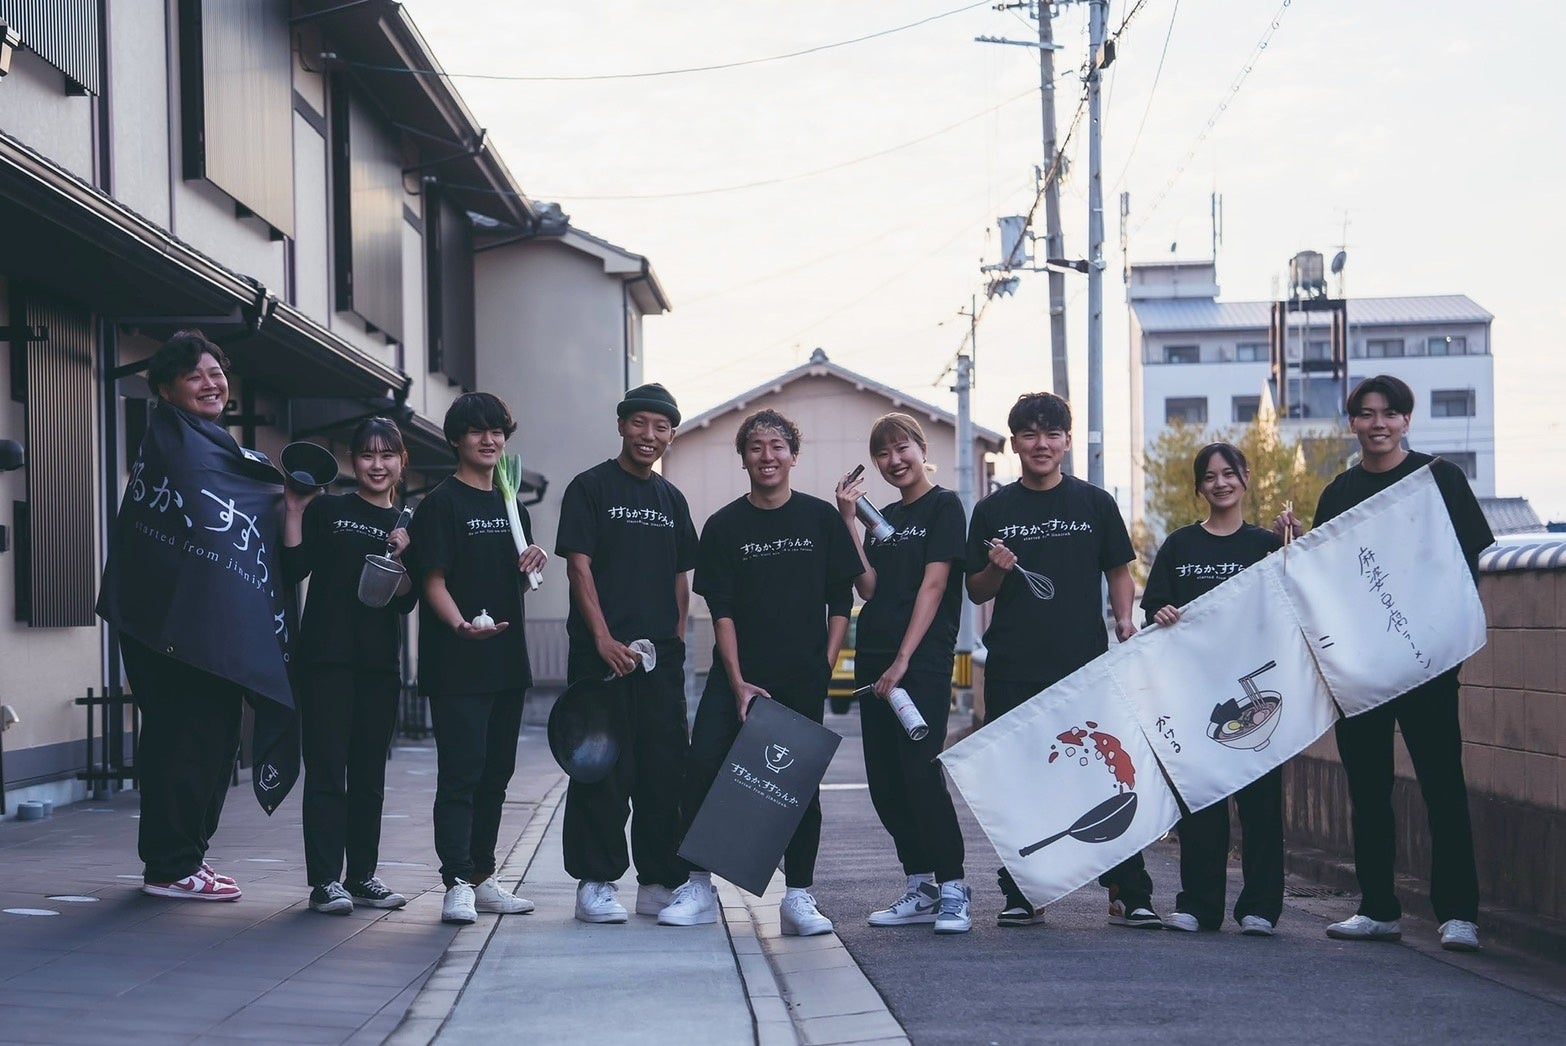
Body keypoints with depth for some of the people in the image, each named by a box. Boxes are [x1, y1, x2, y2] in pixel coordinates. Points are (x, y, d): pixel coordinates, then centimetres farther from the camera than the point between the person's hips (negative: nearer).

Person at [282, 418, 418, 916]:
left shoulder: (407, 526, 12)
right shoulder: (327, 509, 3)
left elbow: (407, 602, 5)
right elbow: (293, 570, -5)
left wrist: (401, 557, -12)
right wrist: (294, 510, -11)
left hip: (380, 663, 4)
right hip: (325, 656, -4)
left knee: (369, 773, 8)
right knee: (327, 768, -5)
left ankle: (362, 875, 16)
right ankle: (325, 880, -4)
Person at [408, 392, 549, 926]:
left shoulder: (511, 506, 17)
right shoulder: (441, 503, -4)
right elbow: (434, 580, -11)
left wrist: (533, 564, 2)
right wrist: (461, 623, -28)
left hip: (506, 660, 7)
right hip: (456, 662, -7)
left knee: (495, 773, 11)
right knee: (460, 772, -10)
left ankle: (482, 877, 19)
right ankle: (456, 883, -10)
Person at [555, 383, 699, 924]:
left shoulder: (671, 499, 16)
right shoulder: (591, 487, -1)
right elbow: (579, 565, -7)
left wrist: (676, 640, 8)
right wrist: (603, 637, -15)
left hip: (661, 655, 5)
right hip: (602, 650, -5)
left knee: (664, 768, 7)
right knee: (603, 768, -3)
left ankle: (659, 883, 16)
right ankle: (595, 883, 3)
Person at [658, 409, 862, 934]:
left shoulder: (822, 519, 5)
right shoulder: (724, 526, 3)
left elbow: (841, 599, 9)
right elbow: (721, 611, 0)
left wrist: (826, 665, -1)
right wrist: (739, 682, -9)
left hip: (803, 678, 0)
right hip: (737, 674, 0)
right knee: (703, 766, -9)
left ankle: (798, 897, 7)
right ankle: (697, 889, 1)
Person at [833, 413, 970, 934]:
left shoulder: (944, 506, -2)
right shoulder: (885, 517, 18)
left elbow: (933, 585, -9)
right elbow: (869, 587, 7)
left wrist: (903, 660, -15)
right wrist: (849, 522, 0)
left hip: (923, 661, -7)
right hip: (874, 660, 7)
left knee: (920, 771, -14)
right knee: (885, 781, 5)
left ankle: (952, 889, -6)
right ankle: (921, 888, 13)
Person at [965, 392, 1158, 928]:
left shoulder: (1095, 503, 9)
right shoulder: (993, 510, 9)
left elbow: (1119, 572, 13)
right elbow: (976, 592, 12)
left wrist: (1124, 620, -4)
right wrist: (997, 570, -8)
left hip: (1084, 662, -1)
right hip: (1013, 668, 1)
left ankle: (1130, 894, 0)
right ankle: (1021, 894, 12)